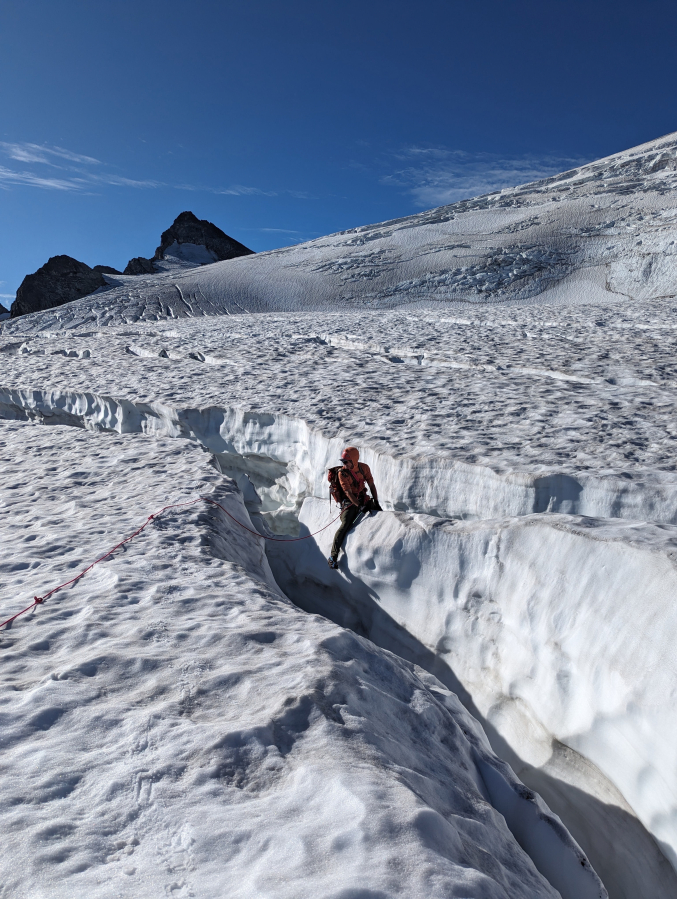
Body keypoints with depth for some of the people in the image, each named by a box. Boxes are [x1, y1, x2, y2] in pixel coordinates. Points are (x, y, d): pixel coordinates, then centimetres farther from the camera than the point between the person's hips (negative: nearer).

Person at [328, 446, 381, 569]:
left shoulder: (364, 468, -4)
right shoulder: (342, 473, -15)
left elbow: (371, 485, 3)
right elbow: (348, 492, -20)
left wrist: (376, 502, -3)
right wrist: (360, 506, -28)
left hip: (363, 498, 5)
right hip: (350, 502, -5)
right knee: (345, 525, -23)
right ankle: (333, 556, -20)